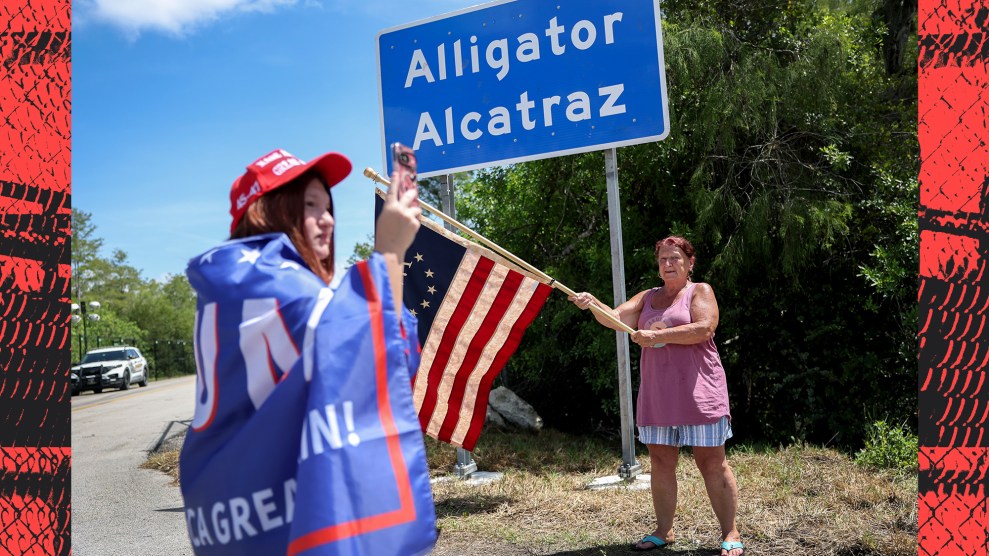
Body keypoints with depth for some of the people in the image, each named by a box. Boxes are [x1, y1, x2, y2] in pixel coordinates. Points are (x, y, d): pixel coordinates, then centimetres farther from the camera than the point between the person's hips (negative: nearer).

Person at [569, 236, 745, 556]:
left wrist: (657, 335, -17)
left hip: (696, 391, -5)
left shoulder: (700, 291, 1)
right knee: (660, 461, 8)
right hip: (656, 394, 5)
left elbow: (704, 328, -15)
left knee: (711, 462, -2)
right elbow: (615, 318, 3)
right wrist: (592, 304, -17)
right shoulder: (648, 297, 15)